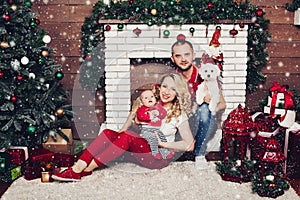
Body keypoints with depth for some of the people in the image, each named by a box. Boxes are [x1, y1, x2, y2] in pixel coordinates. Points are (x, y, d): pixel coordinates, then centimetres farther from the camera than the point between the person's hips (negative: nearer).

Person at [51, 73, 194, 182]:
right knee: (108, 133, -21)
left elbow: (189, 145, -9)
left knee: (127, 136, -32)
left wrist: (162, 143, -14)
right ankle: (77, 168, -33)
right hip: (139, 152, 5)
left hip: (160, 157, -5)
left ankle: (87, 169, -32)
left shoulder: (179, 114, -4)